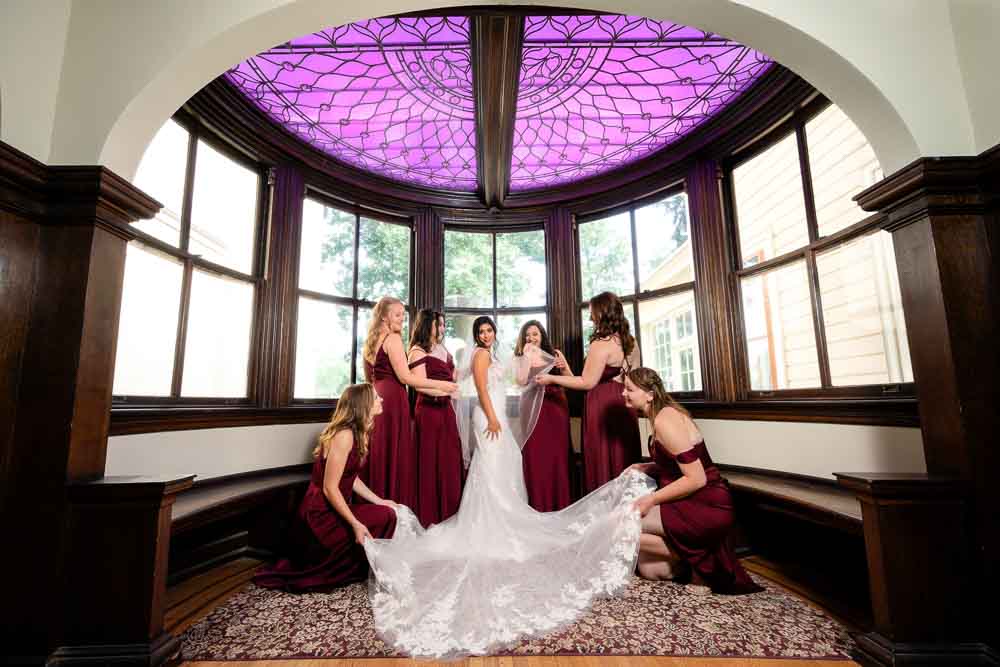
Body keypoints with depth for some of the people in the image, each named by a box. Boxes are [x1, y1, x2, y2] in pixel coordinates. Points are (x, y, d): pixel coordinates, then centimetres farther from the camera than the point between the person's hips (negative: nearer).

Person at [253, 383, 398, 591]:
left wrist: (379, 501, 6)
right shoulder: (344, 435, -24)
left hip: (332, 510, 9)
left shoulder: (357, 433, 5)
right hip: (321, 516, -9)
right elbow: (330, 489, -24)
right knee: (386, 517, -15)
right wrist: (355, 524, -25)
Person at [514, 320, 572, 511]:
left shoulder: (555, 354, 8)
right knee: (535, 454, 0)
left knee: (557, 453, 5)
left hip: (556, 406, 2)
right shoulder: (521, 356, 4)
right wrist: (528, 356, -11)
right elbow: (521, 381, -11)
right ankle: (538, 504, 12)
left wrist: (563, 368, -10)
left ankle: (559, 502, 19)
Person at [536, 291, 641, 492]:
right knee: (623, 462, 15)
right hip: (624, 406, 8)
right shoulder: (630, 341, 8)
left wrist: (552, 379, -8)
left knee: (603, 463, 3)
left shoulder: (601, 344, -17)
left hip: (603, 407, -8)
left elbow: (587, 383, -15)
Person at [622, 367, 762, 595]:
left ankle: (696, 561, -1)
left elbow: (696, 478, -25)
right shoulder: (664, 414, 7)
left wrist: (651, 500, -20)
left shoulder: (664, 421, -23)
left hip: (706, 507, -9)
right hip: (694, 503, 9)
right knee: (649, 569, 12)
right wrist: (646, 468, 3)